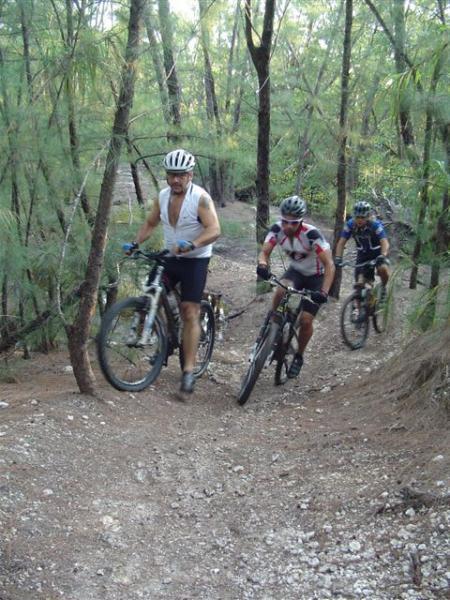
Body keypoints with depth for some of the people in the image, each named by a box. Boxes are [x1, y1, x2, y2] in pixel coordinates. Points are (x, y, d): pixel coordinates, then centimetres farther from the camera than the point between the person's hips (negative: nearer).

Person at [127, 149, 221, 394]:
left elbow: (214, 230, -24)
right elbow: (150, 223, 12)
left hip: (195, 261, -6)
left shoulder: (200, 197, -15)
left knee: (189, 313, -9)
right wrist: (135, 243, -3)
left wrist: (191, 244, -40)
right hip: (170, 257, 6)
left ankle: (189, 371, -6)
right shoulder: (163, 196, 3)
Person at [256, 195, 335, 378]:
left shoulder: (311, 234, -33)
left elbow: (329, 264, -34)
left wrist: (324, 292, -47)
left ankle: (298, 357, 17)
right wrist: (262, 265, -47)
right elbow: (264, 252, -23)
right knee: (281, 291, -31)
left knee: (305, 320, -9)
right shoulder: (277, 229, -21)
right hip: (295, 270, 3)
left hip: (315, 276, -3)